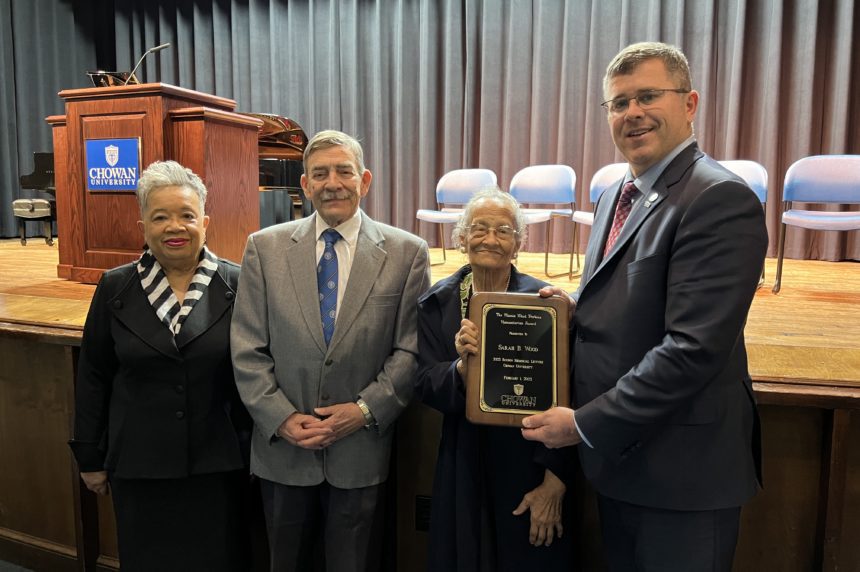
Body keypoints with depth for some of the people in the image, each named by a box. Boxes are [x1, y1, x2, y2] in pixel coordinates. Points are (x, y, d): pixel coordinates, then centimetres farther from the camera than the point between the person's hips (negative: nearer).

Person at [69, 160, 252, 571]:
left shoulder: (237, 285, -7)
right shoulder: (115, 288, -1)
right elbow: (93, 378, 5)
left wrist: (255, 447, 2)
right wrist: (90, 457, 7)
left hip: (218, 464, -1)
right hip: (139, 466, 1)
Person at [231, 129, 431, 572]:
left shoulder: (407, 253, -4)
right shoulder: (264, 248, 0)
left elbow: (412, 350, -5)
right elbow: (248, 349, -2)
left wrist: (366, 410, -13)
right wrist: (281, 418, -10)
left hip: (362, 450, -1)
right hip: (282, 449, 2)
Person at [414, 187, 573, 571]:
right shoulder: (438, 302, -1)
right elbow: (424, 386, -5)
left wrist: (555, 480, -10)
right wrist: (460, 367, -26)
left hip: (529, 466, -2)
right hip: (464, 469, 2)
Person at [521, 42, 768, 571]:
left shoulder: (720, 199, -18)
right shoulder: (616, 197, 10)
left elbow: (694, 348, -25)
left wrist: (586, 424, -20)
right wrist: (571, 306, -4)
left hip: (681, 472, -8)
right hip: (616, 456, 8)